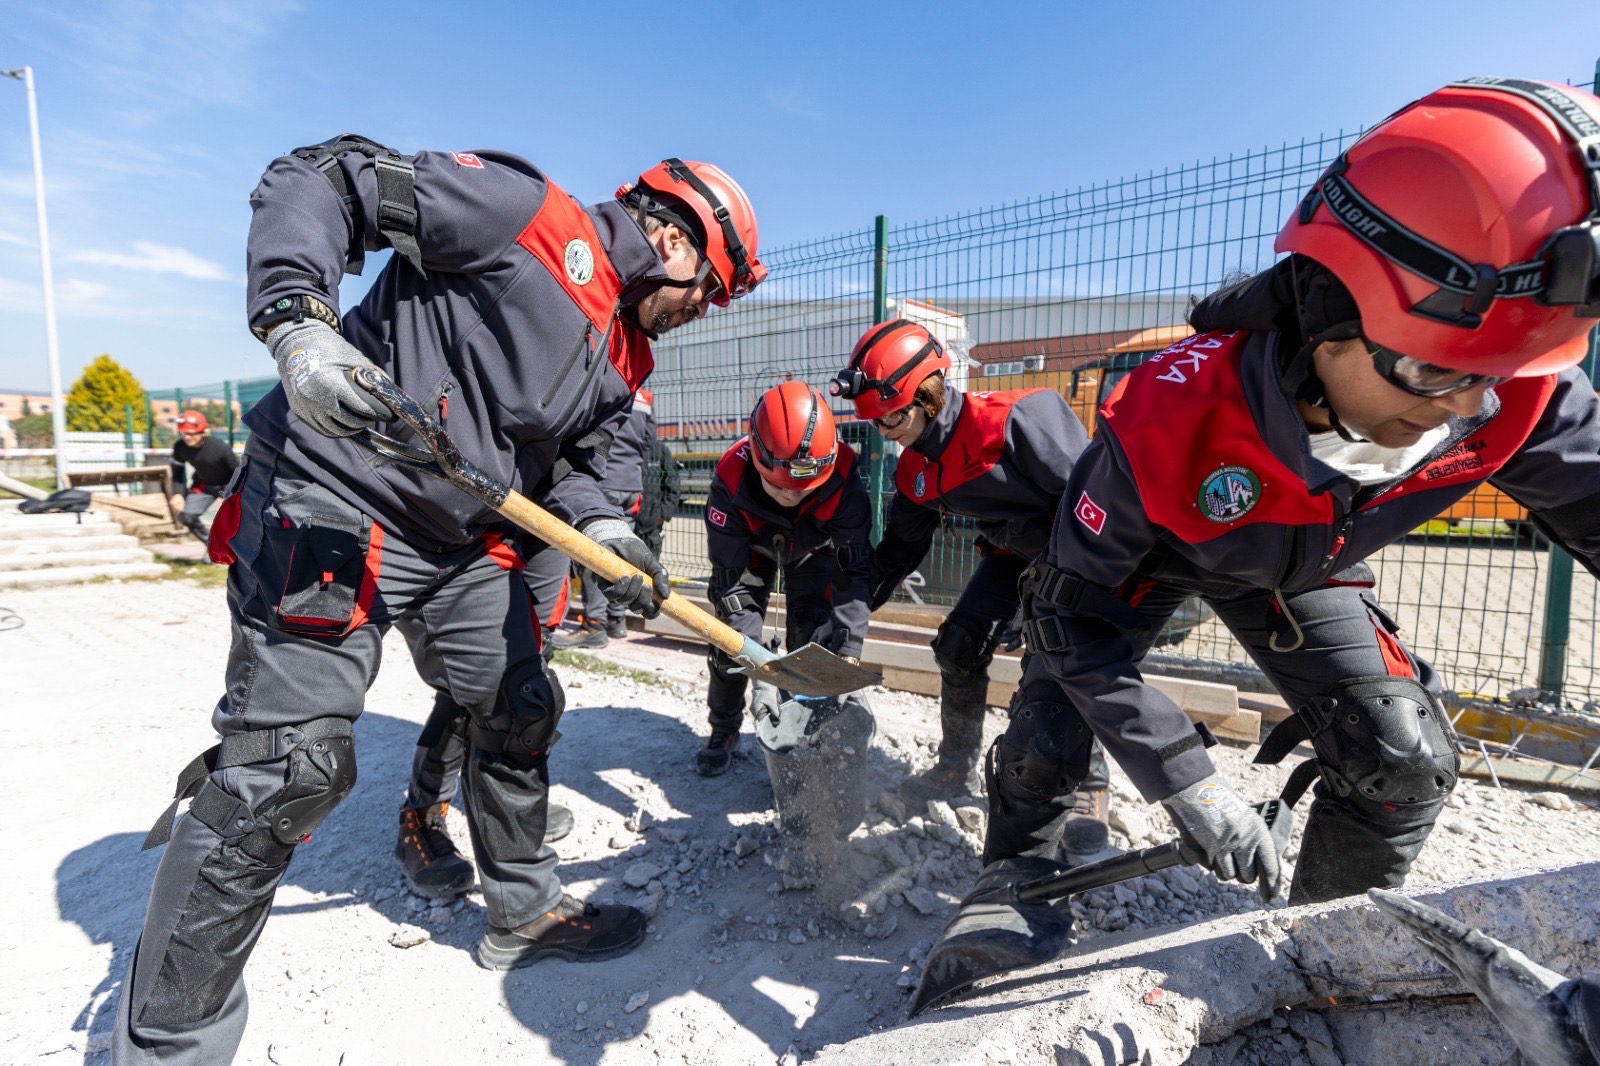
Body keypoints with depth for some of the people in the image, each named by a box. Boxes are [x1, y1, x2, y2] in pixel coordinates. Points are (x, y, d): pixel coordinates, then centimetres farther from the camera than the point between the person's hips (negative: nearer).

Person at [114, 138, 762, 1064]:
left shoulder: (625, 357, 14)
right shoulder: (527, 209, -9)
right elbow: (314, 182, -10)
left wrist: (602, 530, -6)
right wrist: (299, 323, -26)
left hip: (467, 542, 9)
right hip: (332, 501, -8)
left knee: (520, 712, 13)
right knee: (289, 763, -10)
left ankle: (525, 911, 36)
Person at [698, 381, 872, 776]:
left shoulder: (843, 477, -39)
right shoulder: (731, 479, -40)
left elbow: (854, 568, -31)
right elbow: (728, 577, -32)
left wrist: (849, 648, -37)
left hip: (812, 547, 0)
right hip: (750, 547, 0)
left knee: (814, 638, -10)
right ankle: (724, 731, 19)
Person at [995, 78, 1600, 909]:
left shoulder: (1516, 396, -29)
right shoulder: (1166, 418, -41)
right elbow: (1078, 615, -33)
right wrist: (1185, 783, -32)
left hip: (1299, 567, 4)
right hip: (1144, 556, -3)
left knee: (1407, 762, -7)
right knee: (1048, 748, -5)